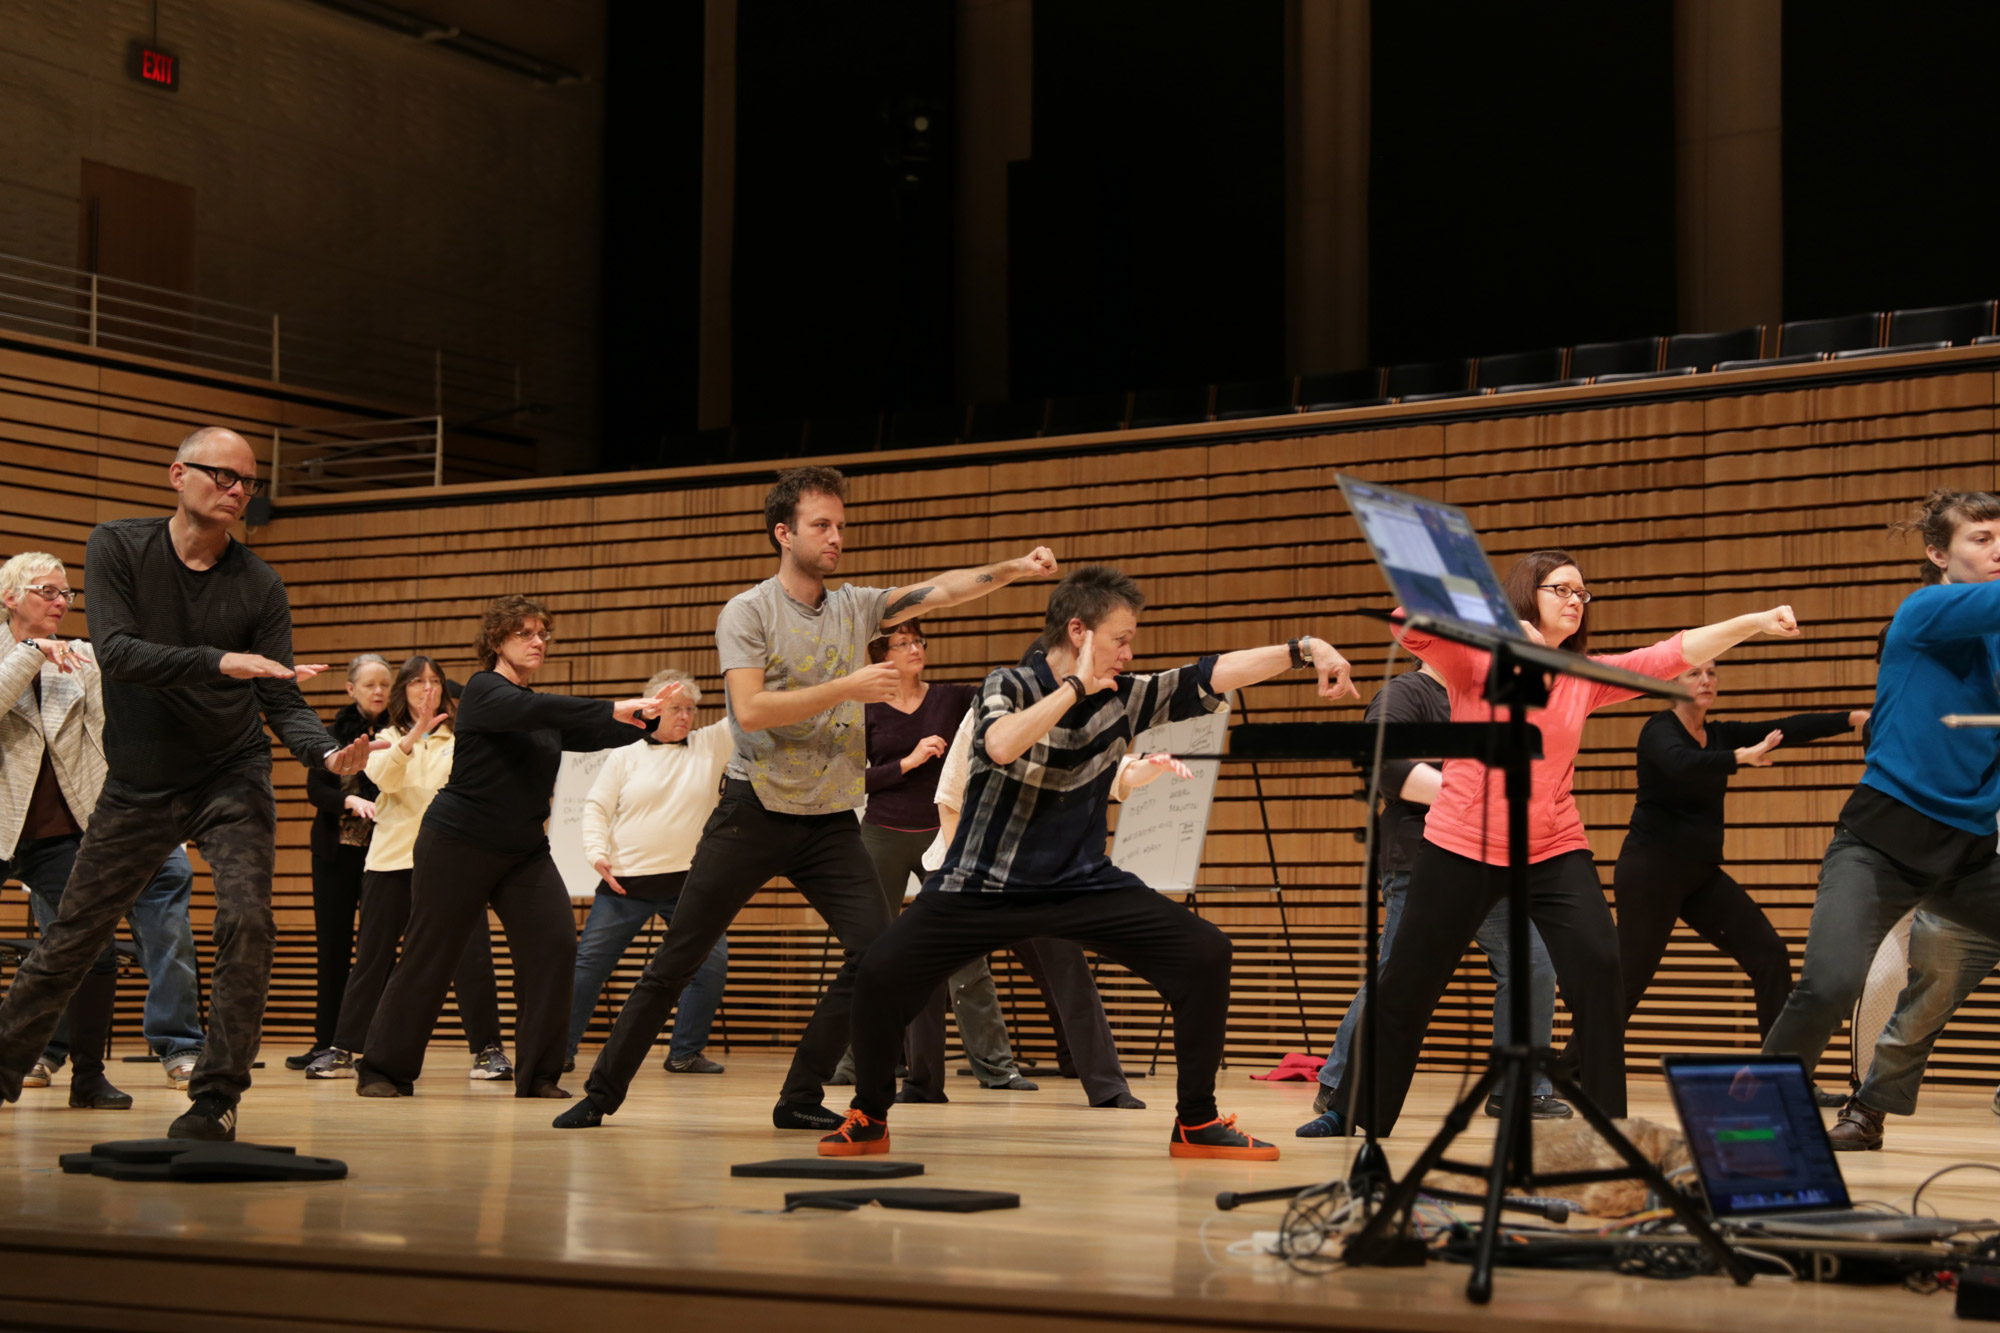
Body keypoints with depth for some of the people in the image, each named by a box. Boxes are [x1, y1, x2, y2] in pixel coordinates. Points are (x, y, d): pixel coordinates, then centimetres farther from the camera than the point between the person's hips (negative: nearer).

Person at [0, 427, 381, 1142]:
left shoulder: (260, 586, -4)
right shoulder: (117, 547, -6)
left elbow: (284, 702, -6)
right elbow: (115, 653, -19)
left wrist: (329, 754, -27)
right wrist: (218, 662, -31)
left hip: (232, 776, 0)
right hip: (138, 784, 0)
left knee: (246, 921, -20)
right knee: (68, 940, 8)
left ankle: (216, 1098, -12)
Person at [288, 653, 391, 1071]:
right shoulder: (333, 734, 6)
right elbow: (315, 789, -3)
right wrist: (351, 801, -21)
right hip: (337, 851, 2)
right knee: (332, 948, 6)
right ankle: (326, 1041, 12)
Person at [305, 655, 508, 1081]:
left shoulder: (460, 739, 11)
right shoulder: (388, 739, 12)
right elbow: (383, 776, -9)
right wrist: (416, 731, -24)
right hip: (392, 858, 1)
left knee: (472, 953, -9)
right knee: (371, 958, 3)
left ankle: (487, 1049, -1)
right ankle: (341, 1049, 11)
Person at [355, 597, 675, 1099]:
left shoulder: (548, 716, 14)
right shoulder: (484, 690, -9)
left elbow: (598, 735, 5)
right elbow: (530, 711, -28)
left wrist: (647, 717, -14)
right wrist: (612, 708, -37)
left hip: (524, 851, 6)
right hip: (458, 844, -6)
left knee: (555, 944, -11)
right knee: (429, 957, -1)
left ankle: (537, 1075, -4)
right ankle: (381, 1069, 15)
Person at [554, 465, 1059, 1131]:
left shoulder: (855, 606, 8)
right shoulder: (747, 612, -6)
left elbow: (940, 589, -2)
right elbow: (750, 709, -18)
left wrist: (1015, 569, -17)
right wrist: (847, 688, -20)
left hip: (831, 822, 4)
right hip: (754, 813, -4)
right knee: (675, 962, 1)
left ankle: (801, 1099, 1)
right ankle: (602, 1093, 14)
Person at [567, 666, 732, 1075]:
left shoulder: (711, 745, 7)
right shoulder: (625, 755, 5)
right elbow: (597, 807, 3)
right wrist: (597, 852, -11)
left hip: (690, 885, 1)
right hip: (626, 883, -1)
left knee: (711, 963, -7)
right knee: (589, 963, -1)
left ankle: (685, 1053, 5)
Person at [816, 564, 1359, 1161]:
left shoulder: (1124, 698, -1)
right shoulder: (1009, 685, -11)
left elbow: (1214, 674, -6)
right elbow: (1000, 746, -32)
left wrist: (1302, 650, -17)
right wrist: (1077, 685, -27)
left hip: (1083, 885, 3)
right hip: (983, 887, -3)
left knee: (1205, 955, -12)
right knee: (882, 972, -23)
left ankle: (1196, 1123, 2)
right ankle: (869, 1117, 4)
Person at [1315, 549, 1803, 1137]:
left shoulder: (1586, 678, 5)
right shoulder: (1474, 660, -6)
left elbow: (1676, 653, -1)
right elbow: (1408, 622, -22)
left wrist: (1755, 622, -11)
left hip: (1553, 851, 3)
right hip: (1462, 846, -3)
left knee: (1598, 969, -15)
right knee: (1407, 984, 5)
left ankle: (1606, 1124, -4)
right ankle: (1353, 1112, 21)